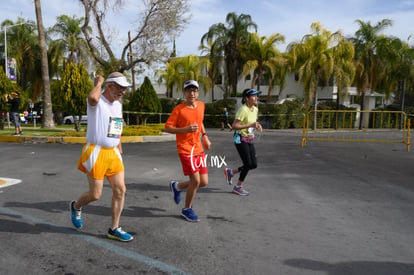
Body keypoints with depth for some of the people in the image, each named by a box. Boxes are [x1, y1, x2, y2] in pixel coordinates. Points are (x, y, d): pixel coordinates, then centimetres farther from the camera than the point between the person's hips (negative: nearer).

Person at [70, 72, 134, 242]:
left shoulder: (118, 105, 12)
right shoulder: (97, 102, -13)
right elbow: (92, 97, -40)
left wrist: (120, 151, 24)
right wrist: (98, 83, -19)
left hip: (113, 153, 7)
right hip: (96, 153, -7)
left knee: (120, 190, 3)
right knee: (95, 194, 2)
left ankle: (114, 229, 16)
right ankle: (76, 207, 36)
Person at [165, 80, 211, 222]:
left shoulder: (201, 106, 7)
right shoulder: (179, 109, -11)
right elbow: (167, 128, -11)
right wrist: (185, 129, -23)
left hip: (199, 149, 7)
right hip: (185, 149, -6)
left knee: (204, 182, 6)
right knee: (196, 180, -9)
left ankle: (177, 186, 31)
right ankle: (187, 209, 15)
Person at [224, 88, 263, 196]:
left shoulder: (255, 109, 5)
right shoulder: (243, 110, -20)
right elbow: (234, 126, -24)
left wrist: (257, 125, -1)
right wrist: (250, 125, -30)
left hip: (250, 140, 8)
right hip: (241, 139, -8)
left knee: (254, 164, 4)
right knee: (248, 163, -6)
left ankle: (231, 172, 25)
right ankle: (238, 187, 13)